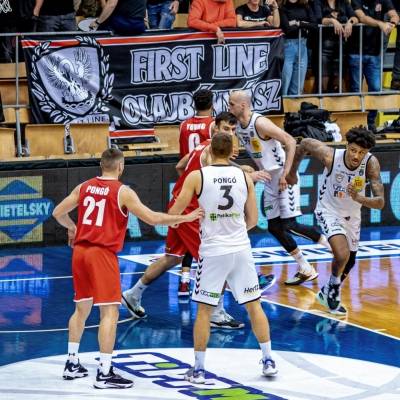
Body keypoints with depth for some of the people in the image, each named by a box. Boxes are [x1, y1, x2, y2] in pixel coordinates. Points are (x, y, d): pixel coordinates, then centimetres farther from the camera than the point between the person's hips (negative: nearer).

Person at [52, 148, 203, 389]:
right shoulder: (122, 192, -6)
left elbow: (58, 213, 16)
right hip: (102, 253, -7)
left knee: (82, 308, 21)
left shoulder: (84, 187, 10)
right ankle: (104, 374, -11)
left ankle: (72, 364, 27)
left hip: (80, 251, 7)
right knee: (110, 312, -5)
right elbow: (152, 218, -11)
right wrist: (187, 218, -3)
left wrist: (72, 228, 37)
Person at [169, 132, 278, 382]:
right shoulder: (244, 177, 0)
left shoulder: (196, 177, -7)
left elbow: (174, 213, -3)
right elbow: (253, 220, 6)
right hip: (241, 248, 2)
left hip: (212, 251, -2)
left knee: (204, 311, 7)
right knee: (254, 305, 13)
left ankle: (199, 370, 9)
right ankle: (268, 361, 16)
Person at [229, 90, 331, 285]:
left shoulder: (260, 123, -21)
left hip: (284, 177, -9)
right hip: (269, 179, 9)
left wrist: (286, 174, -27)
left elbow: (290, 142, -24)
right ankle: (305, 269, 13)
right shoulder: (239, 128, 5)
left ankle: (330, 244, 4)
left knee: (289, 224, -13)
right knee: (274, 227, 7)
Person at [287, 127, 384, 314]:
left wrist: (359, 198, -50)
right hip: (329, 211, -4)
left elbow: (380, 202, -31)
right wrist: (291, 172, -2)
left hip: (352, 215, 4)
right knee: (342, 255, -25)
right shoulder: (331, 156, -31)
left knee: (348, 262, 20)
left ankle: (327, 292, 47)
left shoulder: (371, 164, -28)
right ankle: (333, 289, 3)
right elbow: (305, 143, -12)